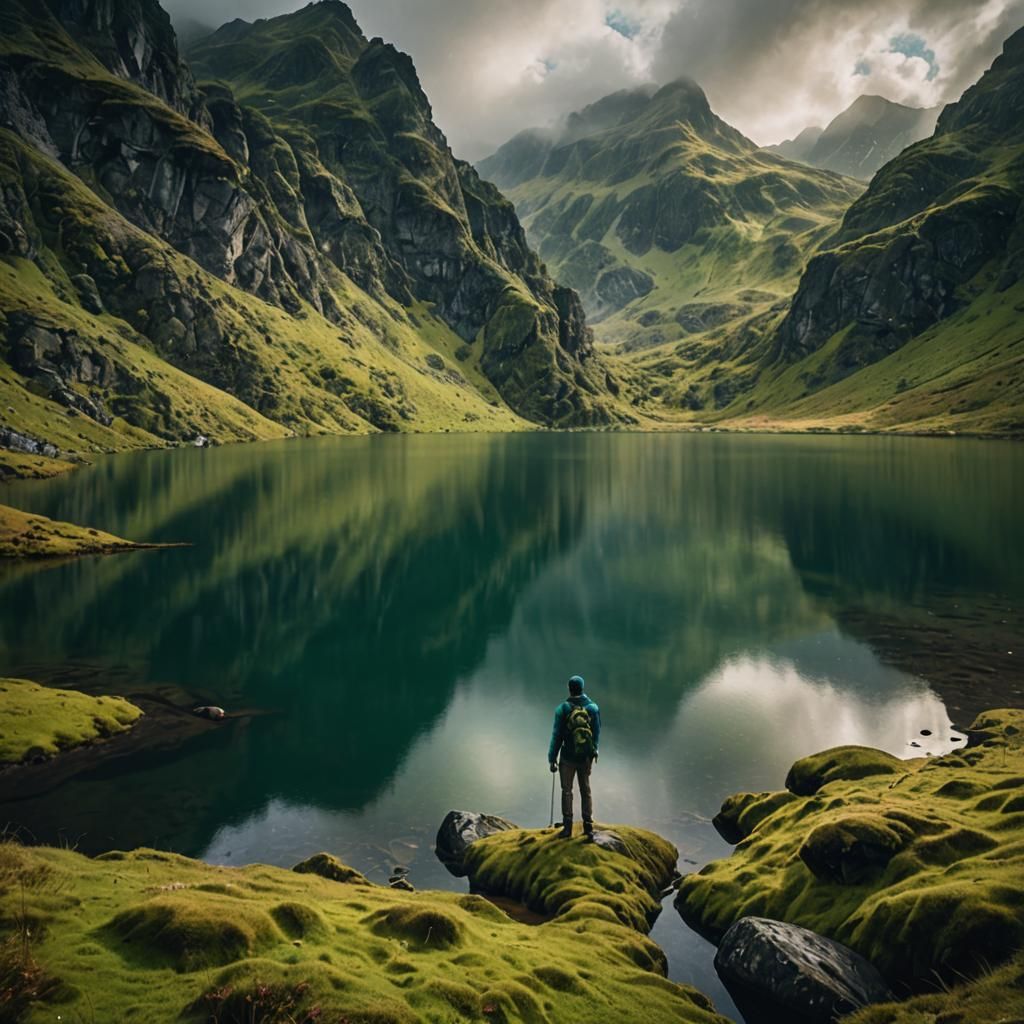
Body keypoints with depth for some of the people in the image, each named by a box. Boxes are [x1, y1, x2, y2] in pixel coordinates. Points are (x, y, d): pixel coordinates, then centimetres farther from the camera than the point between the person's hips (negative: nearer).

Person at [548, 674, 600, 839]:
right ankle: (588, 825, 14)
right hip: (587, 757, 2)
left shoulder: (563, 708, -12)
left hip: (568, 757, -2)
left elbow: (557, 735, -10)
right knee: (586, 791, 15)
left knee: (567, 791, 9)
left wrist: (552, 758, -3)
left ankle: (567, 827, 9)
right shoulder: (593, 708, -4)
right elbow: (597, 733, 4)